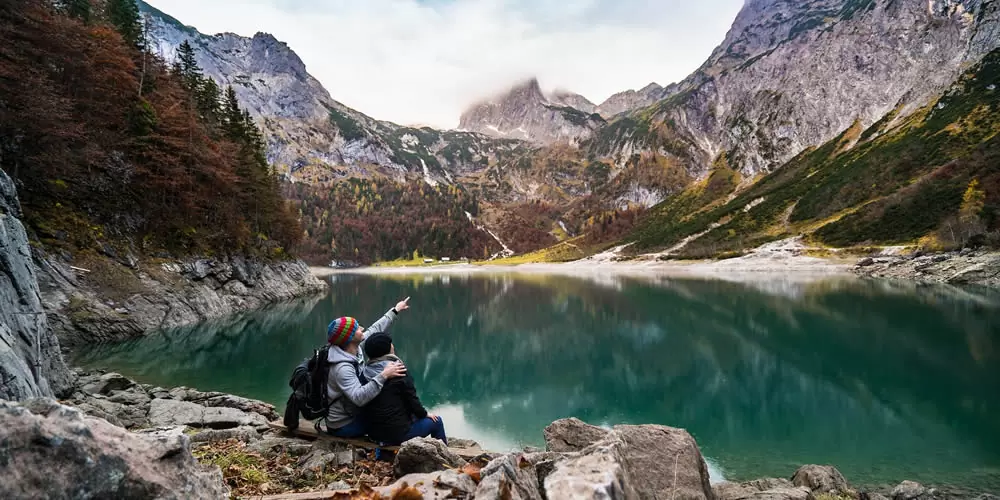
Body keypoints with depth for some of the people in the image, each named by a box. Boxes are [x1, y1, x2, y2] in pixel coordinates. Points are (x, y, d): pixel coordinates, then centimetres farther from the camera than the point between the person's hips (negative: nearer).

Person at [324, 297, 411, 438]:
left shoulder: (350, 348, -7)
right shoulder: (342, 368, -31)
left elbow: (374, 330, 6)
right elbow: (359, 398, -43)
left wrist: (395, 311, 14)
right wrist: (384, 376, -45)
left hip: (349, 413, 8)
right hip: (344, 426, -8)